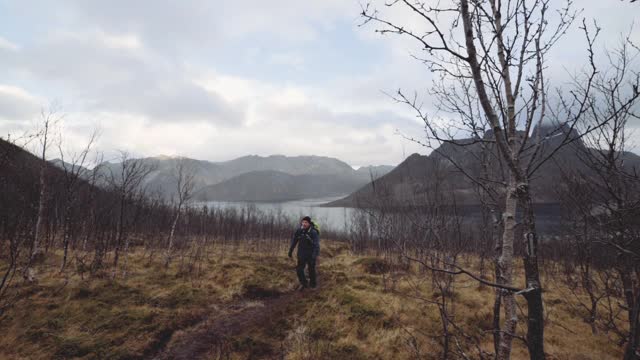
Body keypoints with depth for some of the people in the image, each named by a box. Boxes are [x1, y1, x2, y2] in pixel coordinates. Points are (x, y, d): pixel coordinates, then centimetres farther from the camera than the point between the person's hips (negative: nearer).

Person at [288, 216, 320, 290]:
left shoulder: (313, 232, -22)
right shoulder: (299, 231, -8)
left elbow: (316, 245, -26)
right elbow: (294, 240, 6)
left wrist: (314, 256, -33)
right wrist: (290, 250, 10)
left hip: (311, 254, -3)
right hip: (302, 254, 4)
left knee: (311, 270, 11)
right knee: (299, 269, 1)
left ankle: (312, 284, 35)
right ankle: (304, 284, 23)